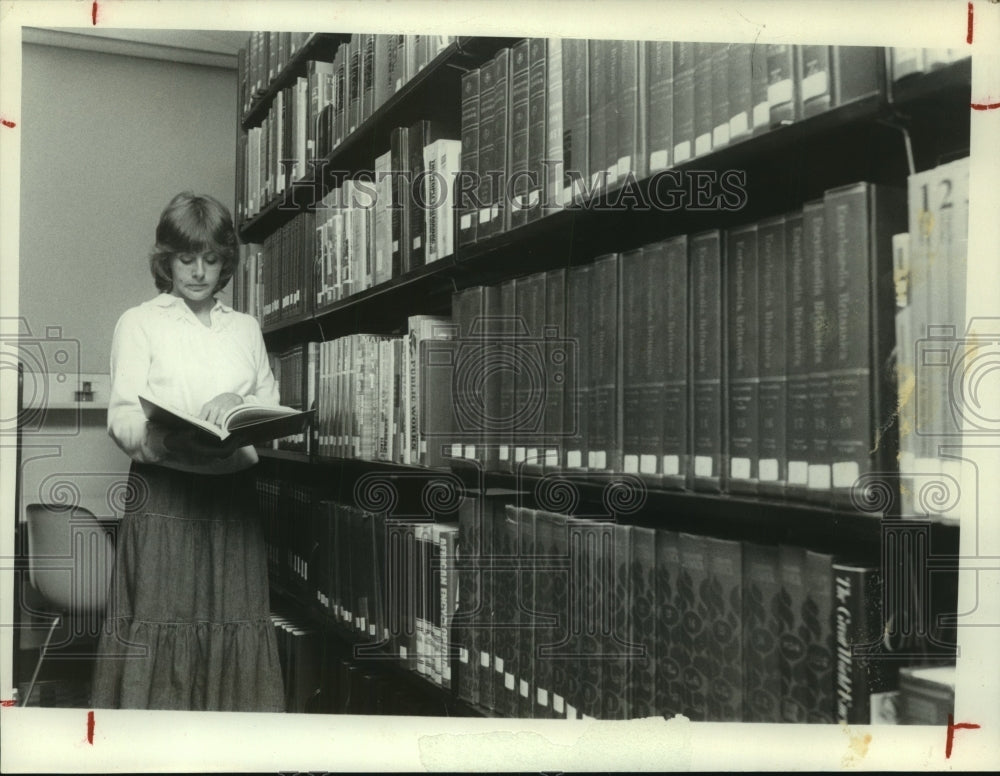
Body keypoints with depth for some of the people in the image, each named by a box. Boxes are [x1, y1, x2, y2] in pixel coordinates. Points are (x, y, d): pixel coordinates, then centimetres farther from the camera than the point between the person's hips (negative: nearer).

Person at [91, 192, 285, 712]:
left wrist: (240, 403, -9)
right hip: (163, 494, -3)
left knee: (233, 625, 2)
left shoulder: (246, 328, 16)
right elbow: (122, 419, -4)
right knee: (160, 626, -6)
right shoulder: (139, 323, 6)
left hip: (233, 490, 3)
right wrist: (163, 438, -26)